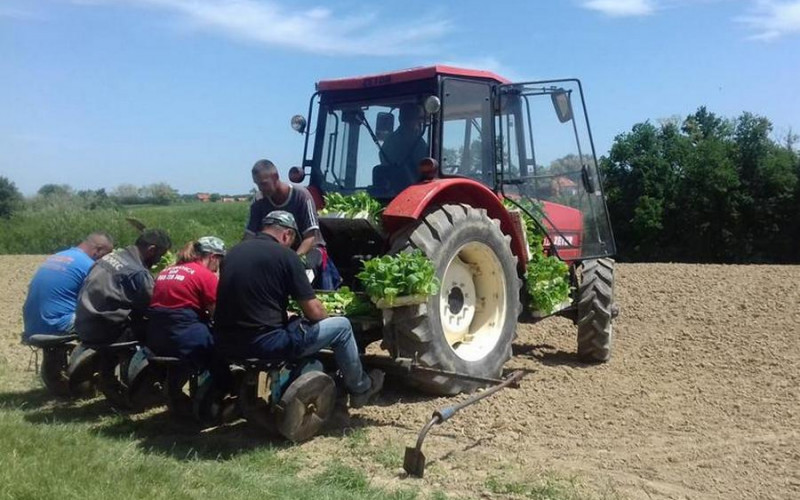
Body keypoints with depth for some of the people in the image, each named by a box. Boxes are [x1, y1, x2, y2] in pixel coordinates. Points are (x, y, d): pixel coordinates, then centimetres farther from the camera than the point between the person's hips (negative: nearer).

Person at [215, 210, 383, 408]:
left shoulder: (235, 251, 13)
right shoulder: (284, 255, -8)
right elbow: (314, 312, -6)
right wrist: (327, 319, 16)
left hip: (226, 343, 8)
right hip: (264, 343, -8)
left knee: (296, 324, 35)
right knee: (342, 326, 10)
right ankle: (360, 389, 27)